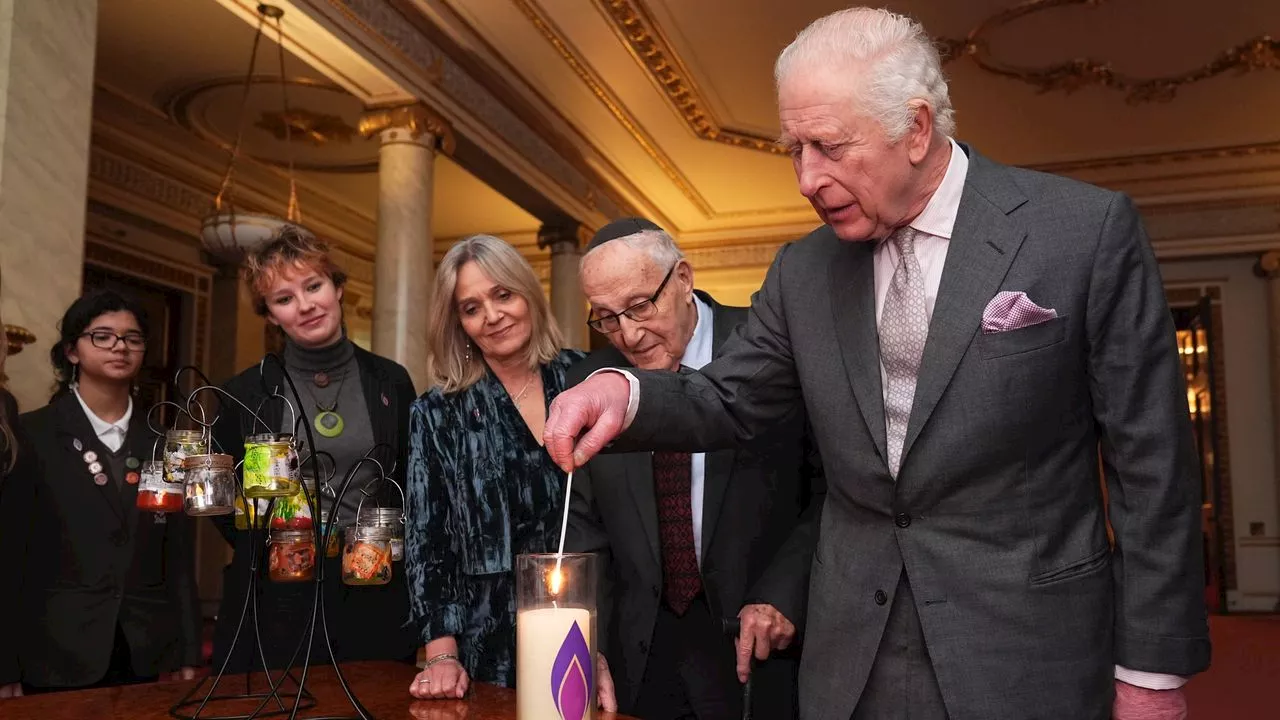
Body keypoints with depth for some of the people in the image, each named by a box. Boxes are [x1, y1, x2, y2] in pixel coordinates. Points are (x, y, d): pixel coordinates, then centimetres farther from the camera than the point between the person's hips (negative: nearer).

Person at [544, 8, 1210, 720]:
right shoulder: (803, 272, 2)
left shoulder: (1088, 230, -10)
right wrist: (627, 394, -14)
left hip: (1027, 661, -3)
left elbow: (1150, 462, -8)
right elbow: (731, 403, 8)